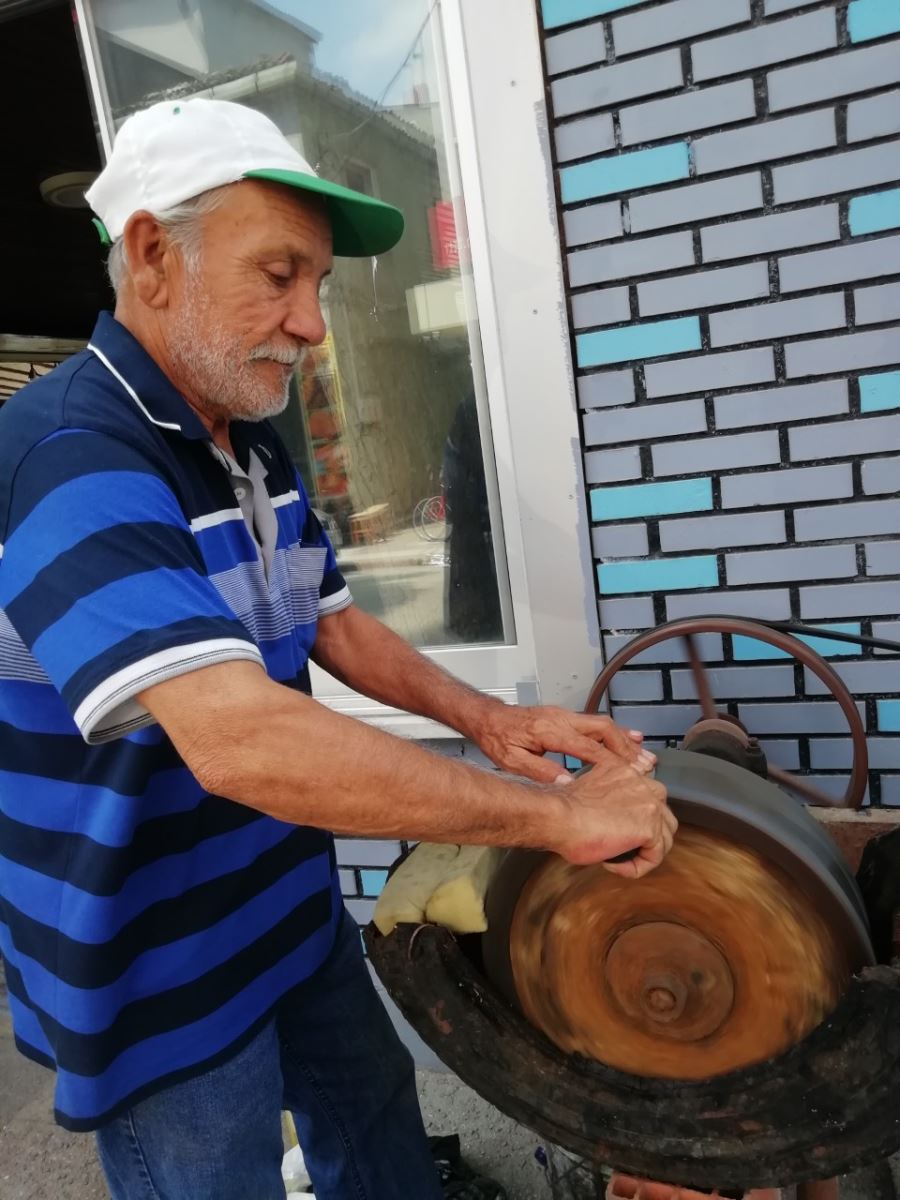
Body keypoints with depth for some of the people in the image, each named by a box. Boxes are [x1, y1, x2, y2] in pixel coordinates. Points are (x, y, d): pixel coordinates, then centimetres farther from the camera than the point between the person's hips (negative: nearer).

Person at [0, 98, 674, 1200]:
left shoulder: (254, 449, 2)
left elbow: (332, 624, 10)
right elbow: (240, 740, -41)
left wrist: (484, 718, -5)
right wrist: (554, 815, -33)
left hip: (294, 914, 8)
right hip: (160, 979, -7)